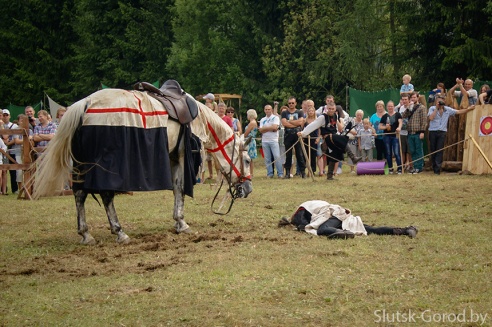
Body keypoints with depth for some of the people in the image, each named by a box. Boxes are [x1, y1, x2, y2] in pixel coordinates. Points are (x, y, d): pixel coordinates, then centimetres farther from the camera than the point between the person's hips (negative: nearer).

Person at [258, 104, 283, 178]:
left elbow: (275, 127, -13)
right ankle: (270, 173, 7)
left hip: (274, 140, -4)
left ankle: (280, 173, -7)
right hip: (264, 141, 4)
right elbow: (260, 130, 2)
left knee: (277, 157, -10)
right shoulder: (262, 120, 14)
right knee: (267, 158, 3)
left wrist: (265, 128, -4)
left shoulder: (275, 118, 2)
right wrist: (270, 128, -7)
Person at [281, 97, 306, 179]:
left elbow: (300, 122, -8)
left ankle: (303, 172, 0)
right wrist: (296, 123, -6)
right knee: (288, 155, 2)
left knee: (300, 154, -2)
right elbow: (284, 123, -6)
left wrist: (289, 121, -5)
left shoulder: (300, 112, 10)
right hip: (288, 135, 1)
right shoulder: (284, 113, 10)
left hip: (297, 135, -1)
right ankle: (287, 172, 5)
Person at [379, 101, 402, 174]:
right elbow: (380, 126, 12)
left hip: (395, 136, -3)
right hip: (387, 136, 3)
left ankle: (399, 168, -4)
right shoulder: (384, 116, 10)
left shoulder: (397, 115, 3)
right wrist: (385, 127, -9)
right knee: (388, 153, 7)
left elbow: (400, 122, -14)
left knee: (396, 153, -10)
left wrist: (399, 127, -36)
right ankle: (390, 168, 16)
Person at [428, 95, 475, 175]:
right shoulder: (432, 109, 1)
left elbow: (458, 112, 13)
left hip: (442, 132, 1)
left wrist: (468, 109, 7)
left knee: (439, 150, -8)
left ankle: (437, 169, -11)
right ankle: (434, 167, 17)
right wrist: (437, 108, -11)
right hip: (433, 132, -1)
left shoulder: (447, 110, 8)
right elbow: (431, 118, -14)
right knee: (433, 150, 5)